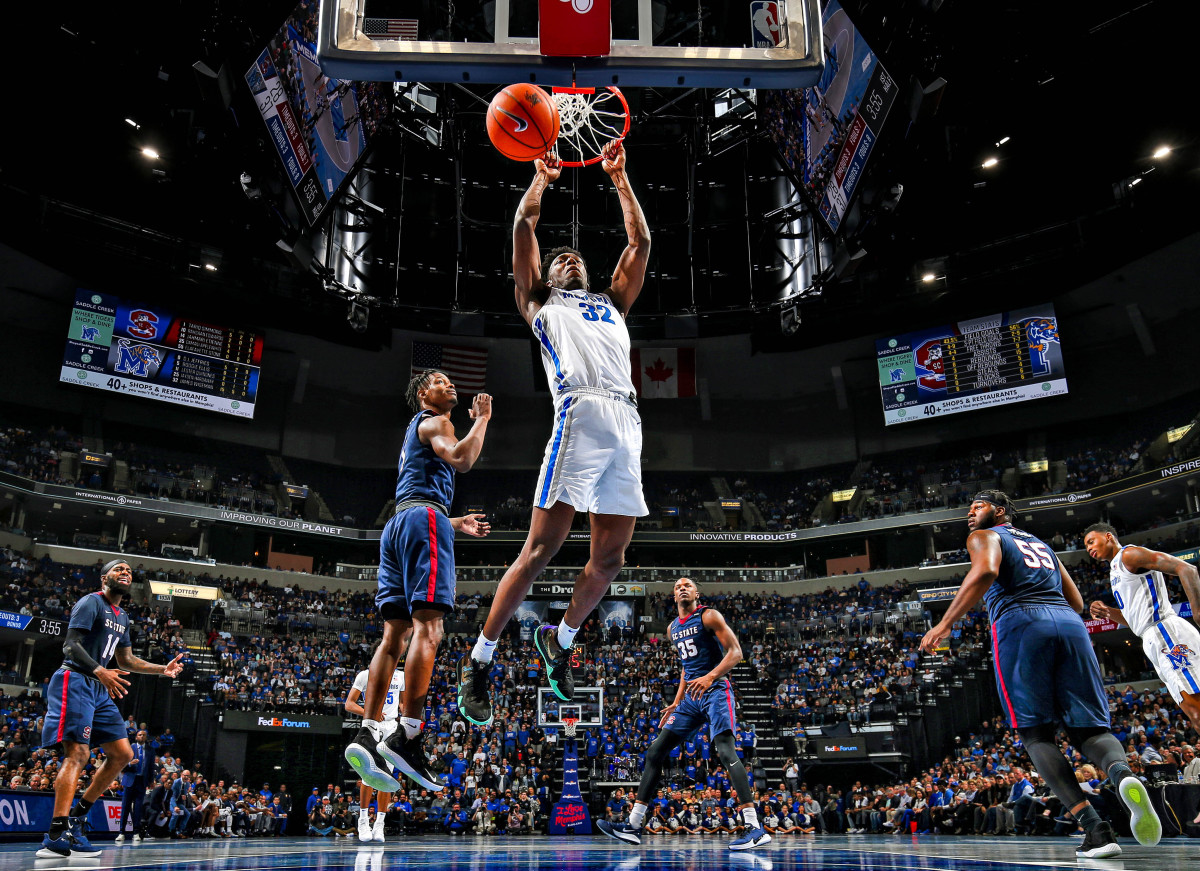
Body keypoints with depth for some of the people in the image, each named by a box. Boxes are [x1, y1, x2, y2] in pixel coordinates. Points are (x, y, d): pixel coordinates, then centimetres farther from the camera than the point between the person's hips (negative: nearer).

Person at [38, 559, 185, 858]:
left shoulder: (122, 618, 20)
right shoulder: (91, 602, -7)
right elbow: (70, 644, -18)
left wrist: (164, 669, 18)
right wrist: (99, 671, -32)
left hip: (99, 689, 9)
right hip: (74, 682, -9)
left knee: (123, 754, 5)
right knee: (78, 754, -19)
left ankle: (76, 816, 12)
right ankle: (55, 838, -21)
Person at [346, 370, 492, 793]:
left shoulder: (416, 431, 34)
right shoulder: (433, 421, 6)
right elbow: (460, 459, -16)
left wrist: (457, 523, 39)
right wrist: (481, 419, -2)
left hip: (397, 523, 9)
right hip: (424, 518, -9)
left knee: (395, 632, 0)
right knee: (427, 628, -16)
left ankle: (368, 732, -8)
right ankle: (406, 737, -24)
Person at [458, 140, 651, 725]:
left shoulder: (612, 304, 35)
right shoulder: (540, 304, 24)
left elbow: (640, 242, 32)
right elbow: (524, 226, 19)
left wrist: (618, 176, 37)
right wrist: (543, 176, 33)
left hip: (627, 426, 5)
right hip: (580, 415, -5)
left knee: (609, 559, 4)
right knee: (541, 549, -10)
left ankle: (560, 641, 26)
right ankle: (478, 660, 1)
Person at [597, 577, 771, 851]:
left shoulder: (709, 616, -5)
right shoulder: (673, 628, 17)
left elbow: (735, 652, -12)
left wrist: (710, 677, -27)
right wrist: (676, 702, 19)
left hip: (715, 691, -8)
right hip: (690, 697, 8)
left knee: (725, 750, -24)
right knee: (654, 753, 2)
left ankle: (755, 828, -24)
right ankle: (633, 826, 4)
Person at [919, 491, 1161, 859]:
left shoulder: (984, 537, 14)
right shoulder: (1041, 543, 33)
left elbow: (986, 571, -10)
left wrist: (945, 623, -10)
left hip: (1019, 624, -5)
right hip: (1070, 624, 5)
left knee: (1036, 734, 1)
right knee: (1090, 729, 5)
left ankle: (1095, 828, -16)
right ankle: (1123, 775, -31)